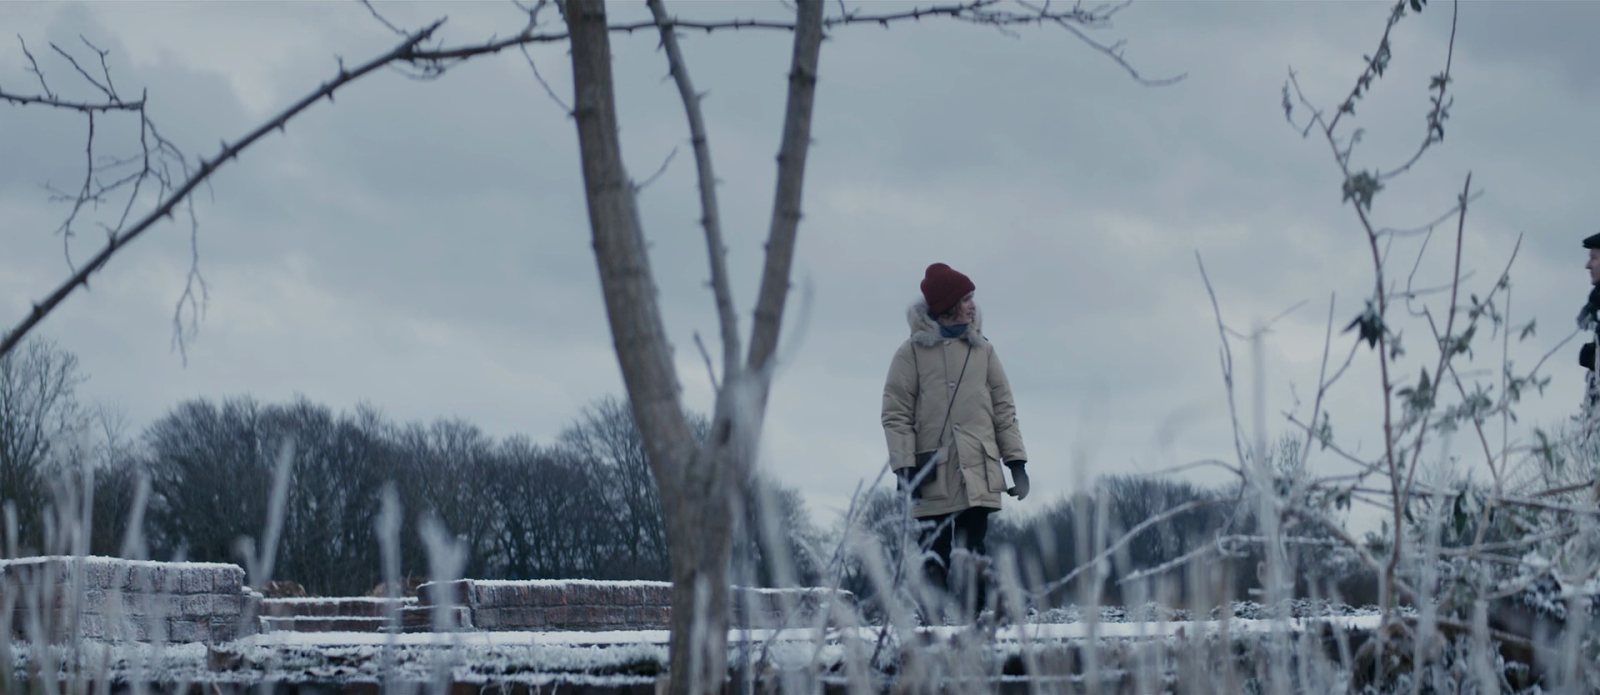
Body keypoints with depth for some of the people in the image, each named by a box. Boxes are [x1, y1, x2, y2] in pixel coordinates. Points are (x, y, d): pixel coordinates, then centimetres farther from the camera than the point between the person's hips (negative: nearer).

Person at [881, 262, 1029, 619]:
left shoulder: (981, 350, 13)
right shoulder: (913, 352, 3)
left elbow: (1003, 408, 14)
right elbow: (896, 413, 0)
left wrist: (1016, 462, 7)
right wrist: (905, 465, -10)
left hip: (978, 474, 2)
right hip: (934, 476, -2)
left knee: (973, 554, -4)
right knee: (935, 559, -2)